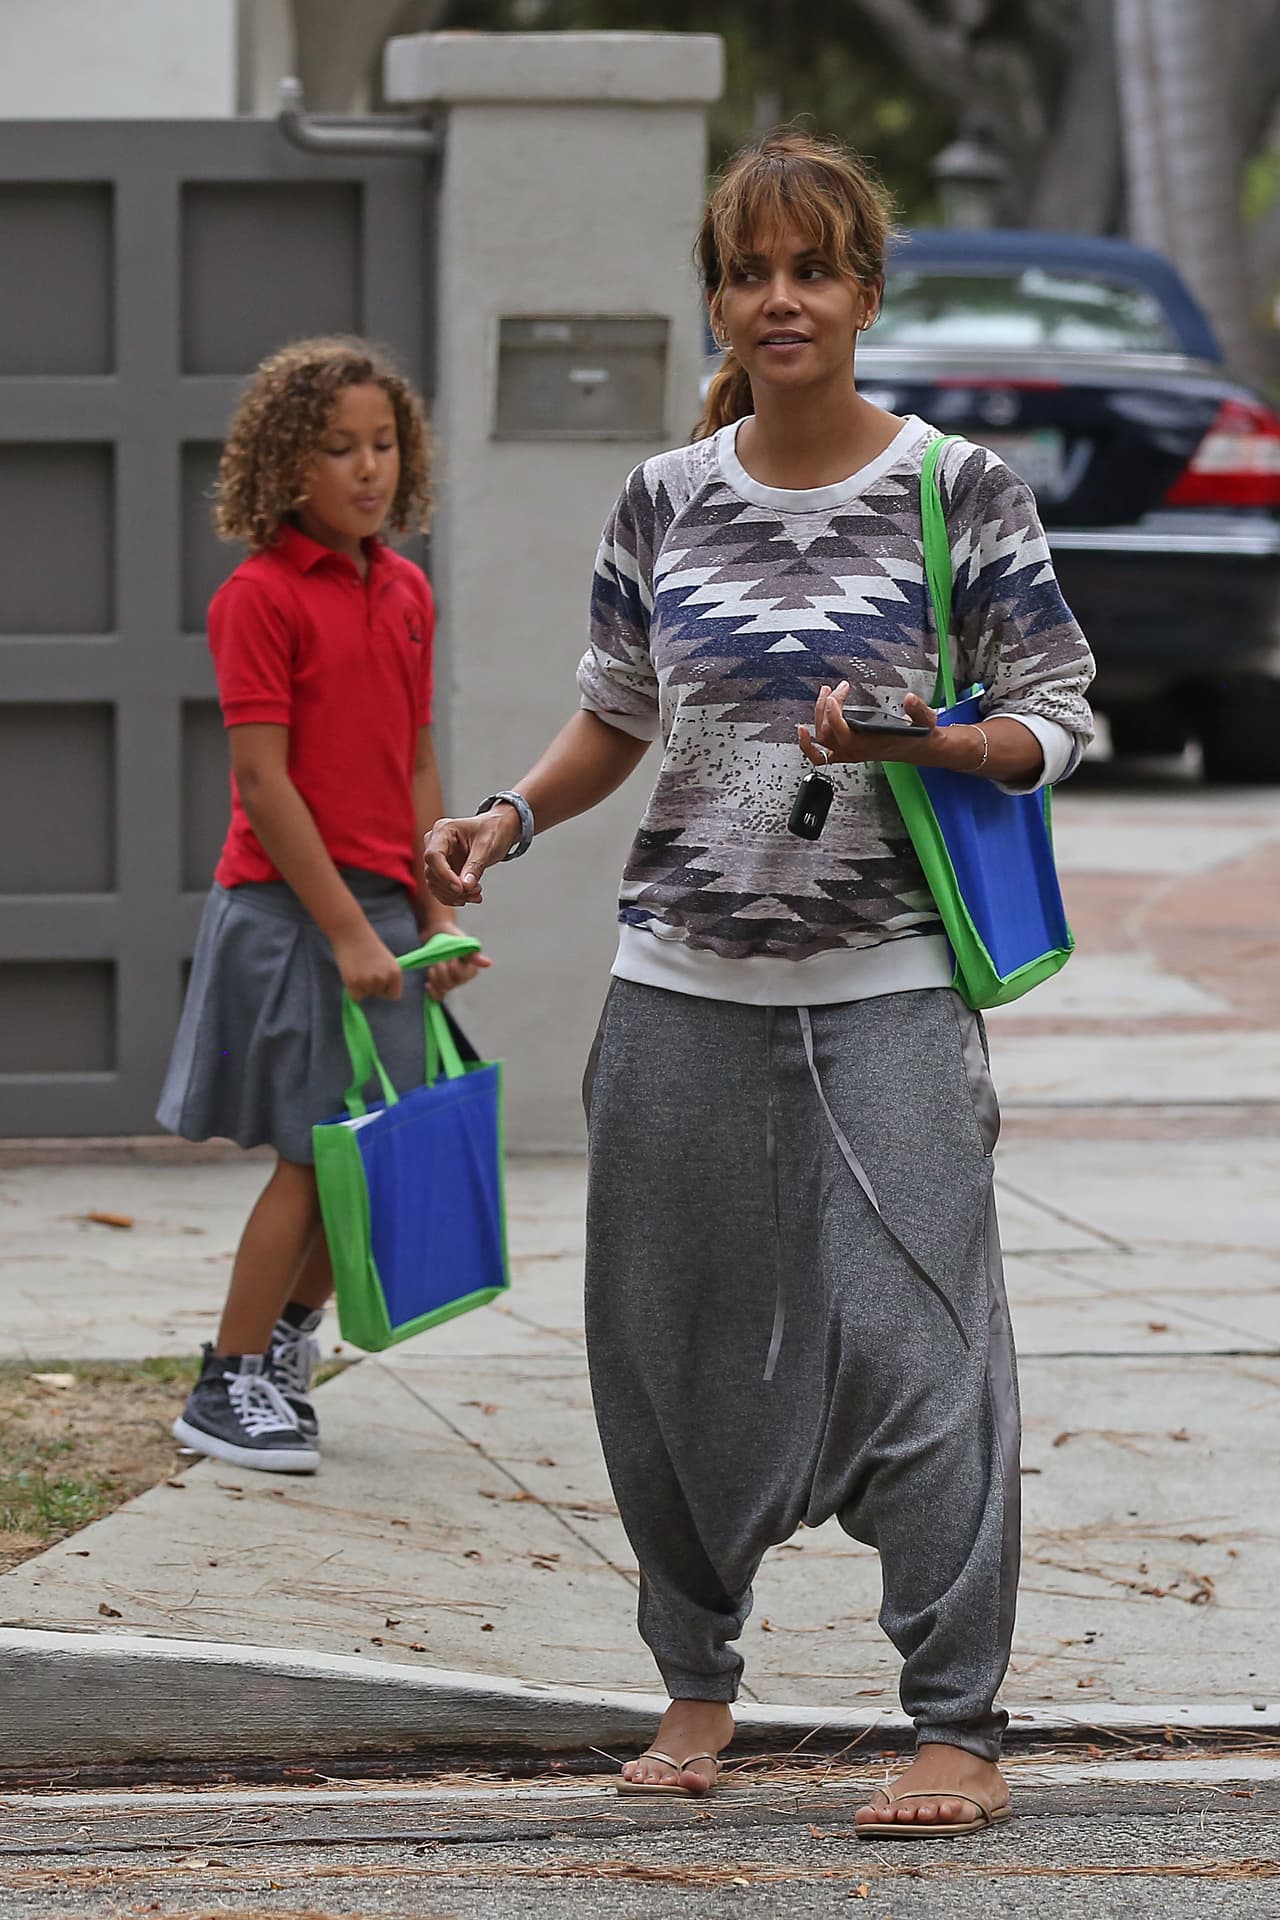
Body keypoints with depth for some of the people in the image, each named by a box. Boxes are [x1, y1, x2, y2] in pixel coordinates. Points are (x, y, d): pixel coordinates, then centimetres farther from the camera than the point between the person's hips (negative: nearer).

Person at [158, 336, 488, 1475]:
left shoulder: (405, 590, 11)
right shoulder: (260, 596, -11)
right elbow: (262, 782, -15)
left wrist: (438, 913, 9)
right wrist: (345, 931, -17)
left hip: (380, 910, 7)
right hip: (289, 910, -7)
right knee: (318, 1155, -6)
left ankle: (281, 1342, 26)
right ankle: (229, 1389, 4)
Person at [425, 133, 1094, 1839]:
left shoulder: (961, 493, -2)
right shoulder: (664, 505, 6)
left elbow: (1056, 722, 2)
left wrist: (919, 741, -17)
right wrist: (514, 815, -1)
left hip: (887, 991, -3)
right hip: (685, 988, 3)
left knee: (906, 1332, -10)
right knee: (671, 1344, 6)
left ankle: (959, 1727, -3)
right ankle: (699, 1683, 25)